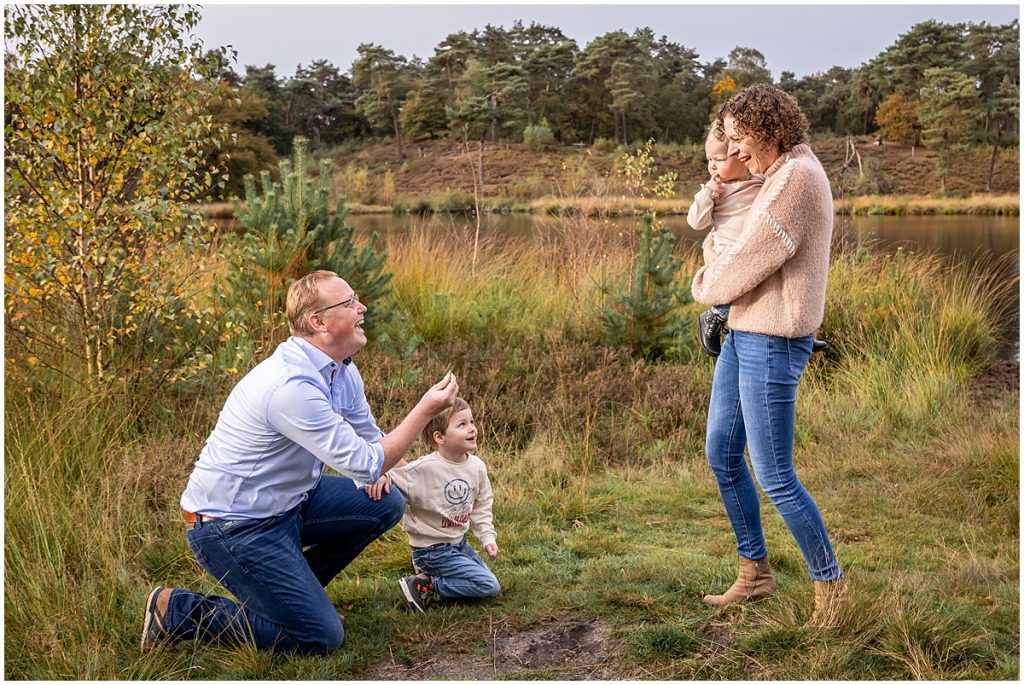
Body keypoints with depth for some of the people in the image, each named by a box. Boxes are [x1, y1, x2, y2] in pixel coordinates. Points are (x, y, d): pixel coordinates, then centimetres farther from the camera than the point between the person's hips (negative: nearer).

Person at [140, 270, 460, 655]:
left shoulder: (343, 371, 1)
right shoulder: (291, 385, -30)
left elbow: (369, 438, 14)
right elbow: (364, 465, -26)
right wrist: (425, 410, -20)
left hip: (287, 503, 9)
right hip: (230, 525, -9)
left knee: (387, 504, 1)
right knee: (321, 637, -9)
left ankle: (293, 585, 14)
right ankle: (176, 611, 0)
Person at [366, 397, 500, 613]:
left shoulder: (477, 466, -3)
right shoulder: (425, 468, -24)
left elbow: (481, 507, 8)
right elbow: (393, 476, -24)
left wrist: (488, 537, 0)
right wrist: (382, 474, -47)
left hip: (459, 543, 8)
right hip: (432, 548, -8)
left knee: (486, 578, 20)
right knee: (489, 586, -12)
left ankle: (430, 573, 21)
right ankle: (424, 586, -5)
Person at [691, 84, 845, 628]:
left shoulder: (796, 179, -17)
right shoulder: (779, 175, 14)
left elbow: (748, 263, -17)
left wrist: (705, 285, 1)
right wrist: (714, 251, 12)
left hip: (772, 343, -10)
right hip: (742, 335, 10)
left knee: (775, 477, -3)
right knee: (721, 454, 15)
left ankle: (828, 580, 15)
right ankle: (754, 571, 28)